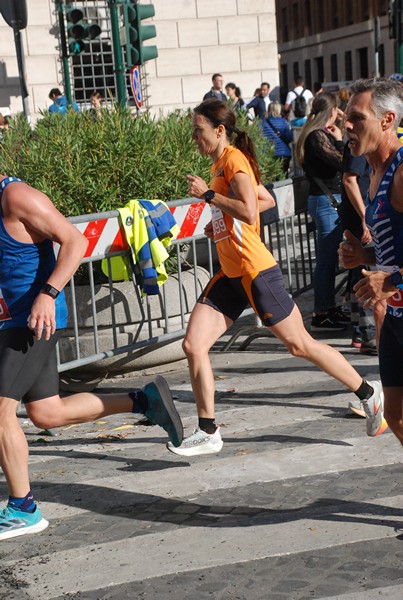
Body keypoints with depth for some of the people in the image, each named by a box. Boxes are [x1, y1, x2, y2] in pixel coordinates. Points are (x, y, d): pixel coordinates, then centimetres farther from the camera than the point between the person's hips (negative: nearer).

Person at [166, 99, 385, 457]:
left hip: (255, 272, -9)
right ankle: (208, 433, 6)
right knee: (193, 345, -1)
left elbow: (249, 211, -26)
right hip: (230, 275, 9)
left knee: (299, 345, 2)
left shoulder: (234, 158, -13)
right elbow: (267, 200, 24)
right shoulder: (221, 163, 15)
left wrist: (208, 194, -19)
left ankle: (370, 393, 20)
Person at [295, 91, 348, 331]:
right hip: (327, 201, -10)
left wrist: (338, 139, 9)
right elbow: (340, 163, -20)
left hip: (330, 200, 10)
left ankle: (329, 307, 25)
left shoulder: (320, 133, 14)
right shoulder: (318, 136, -16)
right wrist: (340, 140, -8)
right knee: (326, 259, -6)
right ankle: (320, 315, -1)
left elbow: (336, 164, 15)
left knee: (330, 257, 16)